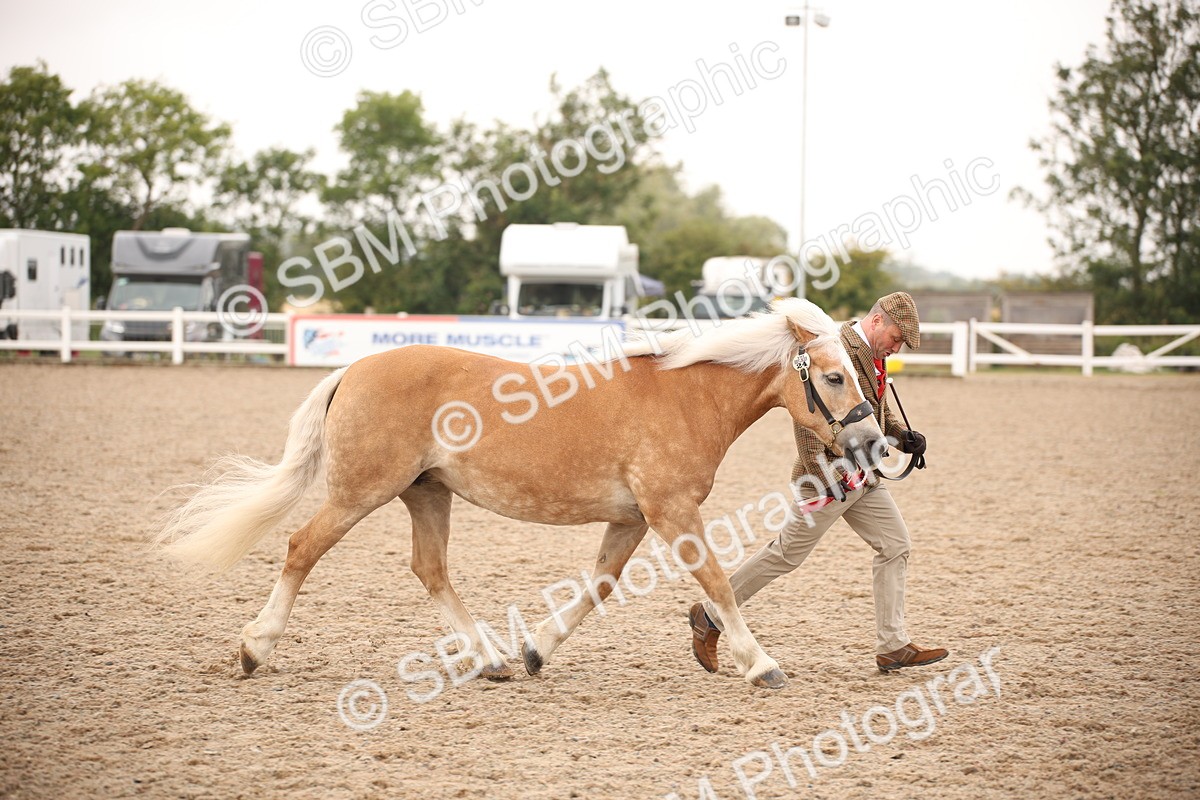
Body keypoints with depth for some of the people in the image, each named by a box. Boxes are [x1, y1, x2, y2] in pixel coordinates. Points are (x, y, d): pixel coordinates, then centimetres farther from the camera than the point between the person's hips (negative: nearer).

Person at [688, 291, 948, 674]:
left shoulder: (873, 355, 11)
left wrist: (903, 435, 7)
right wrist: (821, 473, -28)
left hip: (863, 477, 9)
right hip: (832, 475, -9)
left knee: (895, 545, 3)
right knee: (788, 553, -1)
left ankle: (892, 647, 7)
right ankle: (709, 617, 12)